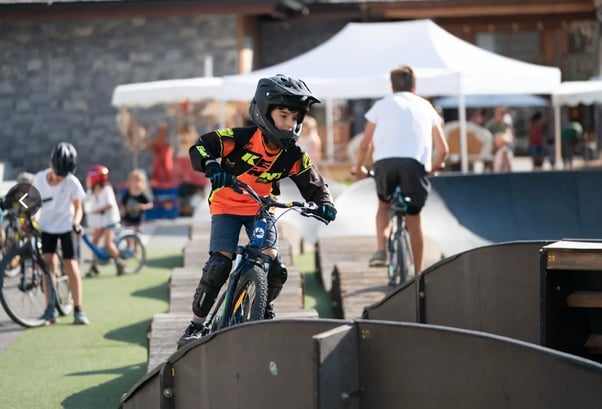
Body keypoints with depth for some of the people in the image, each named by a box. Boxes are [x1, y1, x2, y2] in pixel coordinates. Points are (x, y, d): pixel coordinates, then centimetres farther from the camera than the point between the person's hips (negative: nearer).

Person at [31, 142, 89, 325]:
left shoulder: (72, 182, -17)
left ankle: (78, 310, 0)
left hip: (65, 226, -2)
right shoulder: (39, 179, -11)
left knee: (71, 265, -8)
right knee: (48, 263, -9)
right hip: (46, 226, 2)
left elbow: (78, 207, -8)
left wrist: (76, 222, -25)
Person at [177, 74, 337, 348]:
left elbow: (314, 184, -3)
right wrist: (211, 166, -44)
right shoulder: (240, 139, -24)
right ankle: (196, 326, -5)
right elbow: (200, 147, -23)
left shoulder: (293, 157, -12)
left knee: (275, 269, -12)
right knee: (219, 265, -19)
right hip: (227, 206, -3)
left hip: (261, 210, 3)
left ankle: (264, 311, 20)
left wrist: (325, 204, -24)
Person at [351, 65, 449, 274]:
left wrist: (358, 167, 37)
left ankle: (380, 249, 4)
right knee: (413, 219, 11)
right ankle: (417, 274, 13)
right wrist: (435, 165, 41)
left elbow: (364, 144, 20)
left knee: (384, 204, 27)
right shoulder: (425, 107, 25)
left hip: (385, 160, 0)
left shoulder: (381, 105, 22)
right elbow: (443, 149, 22)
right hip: (415, 162, 0)